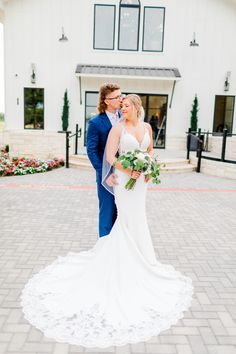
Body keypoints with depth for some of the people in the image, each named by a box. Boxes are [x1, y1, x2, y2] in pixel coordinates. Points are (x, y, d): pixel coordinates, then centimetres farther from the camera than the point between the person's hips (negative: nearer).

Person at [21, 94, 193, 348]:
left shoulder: (147, 127, 8)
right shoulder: (118, 128, -8)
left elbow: (150, 150, 19)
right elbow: (110, 156, -12)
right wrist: (129, 171, -20)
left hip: (141, 178, 6)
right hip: (124, 178, -6)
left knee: (133, 218, 14)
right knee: (131, 219, -1)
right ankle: (129, 263, 14)